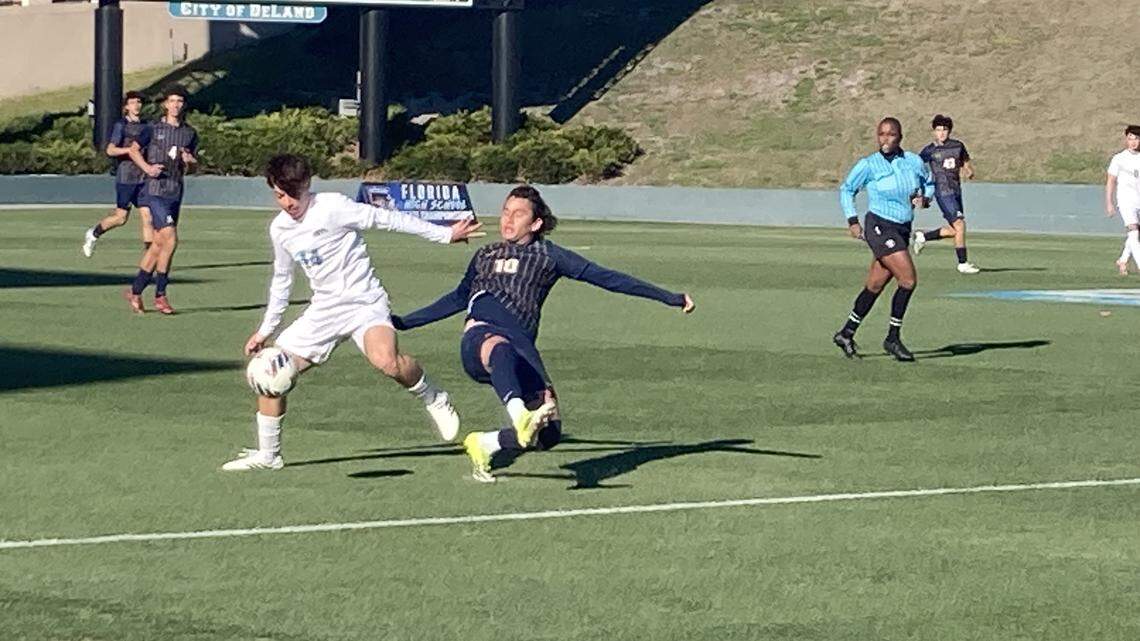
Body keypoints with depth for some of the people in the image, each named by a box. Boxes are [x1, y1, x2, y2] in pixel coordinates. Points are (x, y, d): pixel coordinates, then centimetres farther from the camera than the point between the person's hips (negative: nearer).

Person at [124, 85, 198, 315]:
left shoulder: (189, 133, 10)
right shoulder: (154, 129, -2)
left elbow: (194, 164, 17)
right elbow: (134, 150, 6)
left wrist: (190, 161, -6)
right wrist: (147, 167, -10)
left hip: (175, 192, 5)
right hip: (155, 191, -5)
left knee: (158, 244, 7)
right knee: (170, 239, -15)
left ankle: (135, 291, 17)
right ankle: (160, 295, -5)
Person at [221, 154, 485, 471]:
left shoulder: (332, 207, -14)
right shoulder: (280, 228, 6)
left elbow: (387, 219, -10)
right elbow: (281, 280, 22)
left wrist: (445, 234, -8)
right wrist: (265, 331, 25)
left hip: (364, 302, -7)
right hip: (325, 309, 7)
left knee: (386, 361, -35)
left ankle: (434, 400, -6)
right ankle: (267, 454, 13)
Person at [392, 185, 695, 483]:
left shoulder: (548, 255, 18)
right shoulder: (486, 255, 27)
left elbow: (605, 277, 16)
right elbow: (459, 299, 41)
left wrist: (669, 298, 12)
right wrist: (402, 322, 47)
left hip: (521, 350, 0)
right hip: (479, 337, 0)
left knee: (549, 433, -15)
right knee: (501, 349, -41)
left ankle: (483, 444, 12)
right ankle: (520, 417, -68)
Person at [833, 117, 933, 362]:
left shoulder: (914, 162, 3)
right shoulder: (868, 165, -6)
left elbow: (929, 183, 21)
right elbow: (846, 190, 7)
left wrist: (925, 198, 0)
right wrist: (852, 221, -2)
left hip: (902, 231, 5)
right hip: (879, 227, -5)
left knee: (874, 286, 12)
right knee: (908, 279, -17)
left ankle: (846, 334, 27)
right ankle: (893, 338, -6)